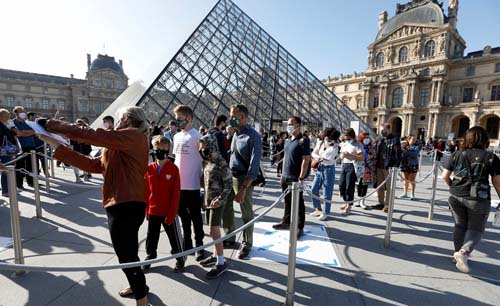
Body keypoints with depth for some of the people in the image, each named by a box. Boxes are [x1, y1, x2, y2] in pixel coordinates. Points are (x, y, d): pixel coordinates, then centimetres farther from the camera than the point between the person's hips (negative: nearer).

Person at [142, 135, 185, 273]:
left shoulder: (173, 168, -13)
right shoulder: (149, 168, -3)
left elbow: (176, 193, -12)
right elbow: (146, 190, 4)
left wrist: (172, 213, -13)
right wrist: (146, 209, 4)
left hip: (169, 212, -3)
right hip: (153, 211, 3)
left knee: (174, 237, 11)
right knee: (151, 237, 19)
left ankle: (180, 258, 32)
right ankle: (150, 255, 44)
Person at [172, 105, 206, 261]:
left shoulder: (196, 136, -11)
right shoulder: (176, 136, 11)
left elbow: (203, 159, -10)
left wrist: (202, 179, -10)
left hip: (192, 184, -7)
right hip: (178, 183, 7)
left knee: (195, 216, 7)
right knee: (183, 214, 18)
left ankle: (199, 245, 24)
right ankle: (187, 242, 35)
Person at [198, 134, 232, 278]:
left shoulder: (221, 163, -16)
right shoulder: (205, 162, 8)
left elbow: (229, 184, -15)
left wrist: (219, 200, -20)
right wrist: (205, 199, 12)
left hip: (217, 201, -7)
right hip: (208, 200, 8)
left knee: (214, 231, -6)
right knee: (213, 230, 16)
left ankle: (221, 262, 6)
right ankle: (216, 255, 31)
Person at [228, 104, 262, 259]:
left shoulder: (253, 136, -16)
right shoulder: (236, 133, 8)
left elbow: (254, 164, -21)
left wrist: (243, 188, -25)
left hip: (244, 178, -8)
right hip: (230, 176, 8)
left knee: (247, 213, 8)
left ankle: (247, 244, 27)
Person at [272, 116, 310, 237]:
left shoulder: (303, 140, -12)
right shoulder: (288, 141, 13)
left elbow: (306, 160, -17)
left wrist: (301, 178, -20)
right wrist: (283, 173, 16)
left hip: (295, 178, -7)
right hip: (285, 177, 7)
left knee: (298, 203, 4)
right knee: (287, 201, 18)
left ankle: (300, 228, 15)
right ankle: (286, 222, 32)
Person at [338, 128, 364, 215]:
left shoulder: (357, 145, -7)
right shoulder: (344, 144, 14)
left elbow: (362, 157, -17)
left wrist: (350, 155, -22)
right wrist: (342, 155, -5)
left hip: (352, 167, -7)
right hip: (344, 166, 7)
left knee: (349, 187, -4)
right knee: (341, 185, 9)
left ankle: (349, 207, 7)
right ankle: (347, 203, 27)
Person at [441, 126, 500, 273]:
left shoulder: (457, 154, 2)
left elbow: (445, 176, 1)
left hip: (456, 196, 2)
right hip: (478, 199, -2)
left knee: (460, 225, 19)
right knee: (476, 228, 13)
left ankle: (459, 253, 28)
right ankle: (464, 251, -8)